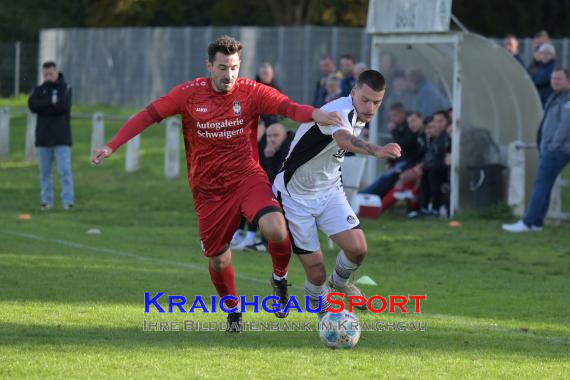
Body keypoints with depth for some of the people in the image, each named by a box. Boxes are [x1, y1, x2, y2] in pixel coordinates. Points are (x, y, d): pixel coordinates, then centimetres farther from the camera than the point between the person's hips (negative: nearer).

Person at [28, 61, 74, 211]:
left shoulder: (65, 88, 3)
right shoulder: (39, 90, 12)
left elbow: (64, 107, -14)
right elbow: (33, 105, -7)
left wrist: (44, 107, -9)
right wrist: (51, 102, -16)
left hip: (61, 137, -3)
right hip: (43, 136, 3)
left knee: (65, 170, -9)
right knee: (44, 171, 6)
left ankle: (68, 201, -9)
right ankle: (46, 201, 12)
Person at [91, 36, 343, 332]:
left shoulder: (251, 92, -9)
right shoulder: (190, 94, -7)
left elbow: (287, 107, -22)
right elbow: (148, 115, -4)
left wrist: (315, 114, -43)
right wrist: (112, 146, -12)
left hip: (247, 178, -1)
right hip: (209, 190, 1)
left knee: (275, 230, -28)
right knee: (218, 261, 7)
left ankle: (280, 278, 5)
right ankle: (233, 311, 37)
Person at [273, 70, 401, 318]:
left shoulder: (359, 116, -1)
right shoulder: (340, 111, -29)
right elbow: (344, 139, -53)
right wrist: (377, 151, -71)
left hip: (329, 191, 7)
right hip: (295, 196, -7)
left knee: (357, 247, -13)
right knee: (316, 273, -6)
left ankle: (339, 282, 21)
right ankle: (322, 310, 25)